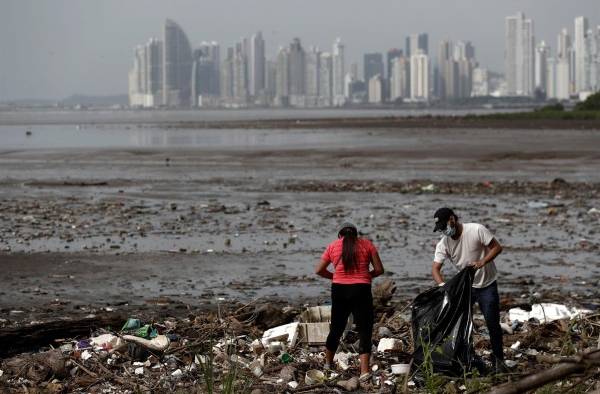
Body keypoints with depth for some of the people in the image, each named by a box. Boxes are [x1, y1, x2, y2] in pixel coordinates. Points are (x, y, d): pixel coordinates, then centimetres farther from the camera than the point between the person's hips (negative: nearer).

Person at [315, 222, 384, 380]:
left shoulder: (333, 246, 9)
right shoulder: (366, 244, 6)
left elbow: (319, 270, 10)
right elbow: (379, 269, 3)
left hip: (339, 290, 3)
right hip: (361, 290, -2)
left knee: (336, 328, 19)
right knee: (365, 330, -2)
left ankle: (327, 363, 35)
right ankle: (364, 371, -14)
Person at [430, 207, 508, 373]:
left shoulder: (477, 230, -20)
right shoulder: (443, 244, -9)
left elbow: (497, 247, -15)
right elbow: (435, 268, -13)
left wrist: (482, 262, -31)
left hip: (487, 285, -4)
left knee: (493, 323, -1)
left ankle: (498, 359, 13)